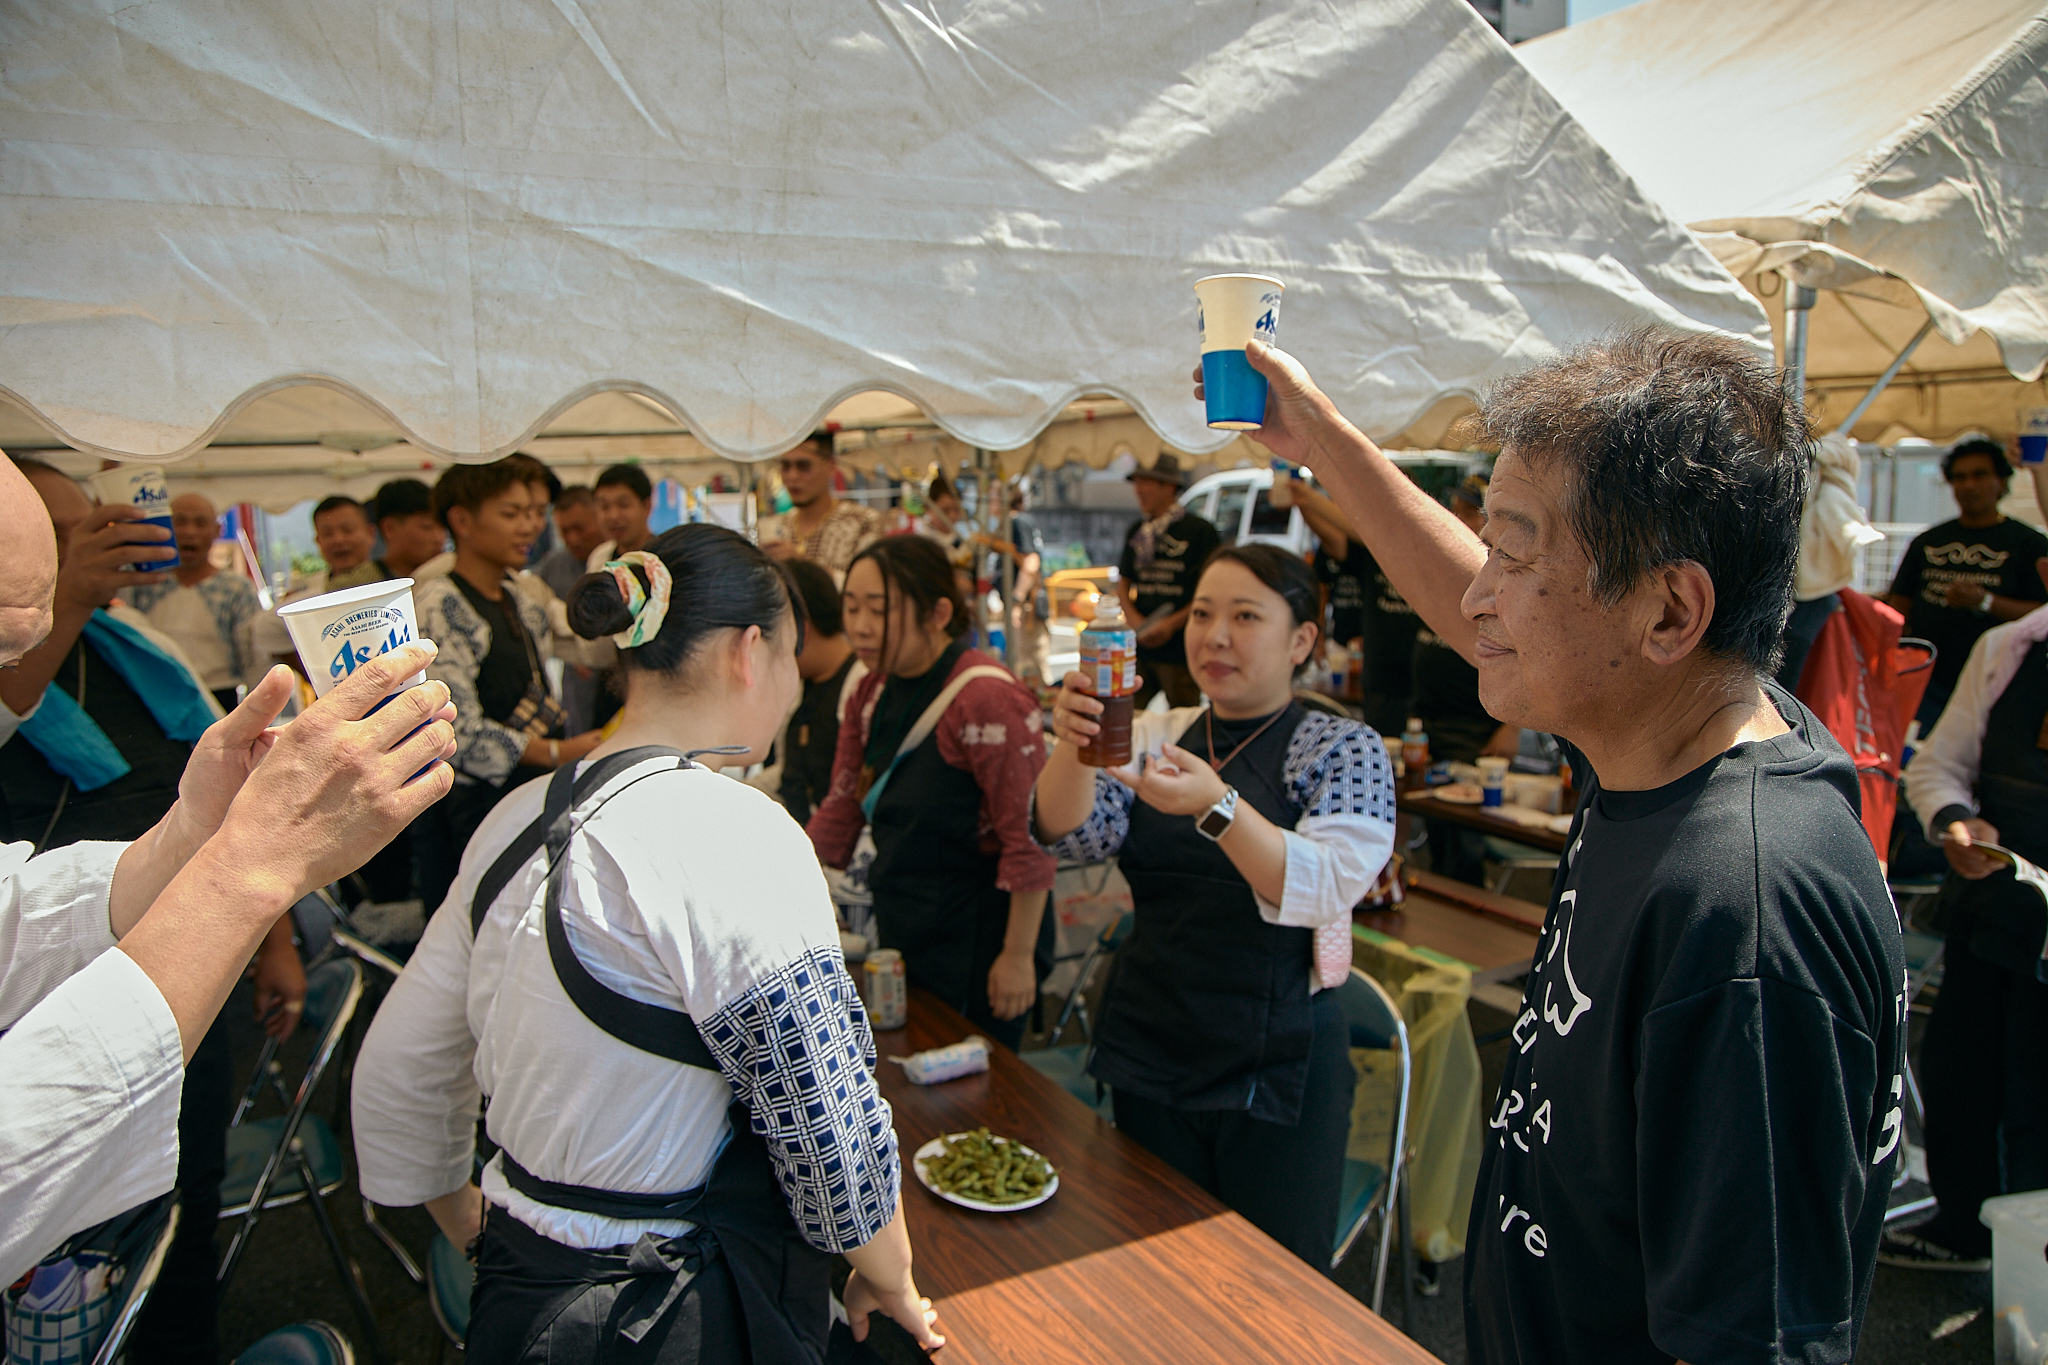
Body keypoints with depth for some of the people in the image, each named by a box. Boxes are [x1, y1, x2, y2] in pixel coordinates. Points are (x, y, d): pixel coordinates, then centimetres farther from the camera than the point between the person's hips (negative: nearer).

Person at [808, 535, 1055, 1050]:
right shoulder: (873, 692, 5)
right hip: (900, 931, 8)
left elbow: (1031, 837, -21)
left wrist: (1018, 956, -18)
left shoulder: (986, 698, -22)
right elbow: (841, 809, 13)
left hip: (977, 942, -8)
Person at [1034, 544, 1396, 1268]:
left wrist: (1216, 805, -35)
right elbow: (1075, 833, -8)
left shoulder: (1346, 748, -5)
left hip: (1276, 1069, -3)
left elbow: (1324, 887, -20)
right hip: (1151, 1053, 4)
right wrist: (1073, 742, -27)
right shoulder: (1156, 735, 6)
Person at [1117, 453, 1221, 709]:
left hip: (1180, 651, -5)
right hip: (1139, 647, 5)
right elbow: (1123, 583, 18)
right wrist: (1134, 619, -2)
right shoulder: (1137, 532, 14)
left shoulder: (1200, 531, -4)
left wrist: (1173, 623, -13)